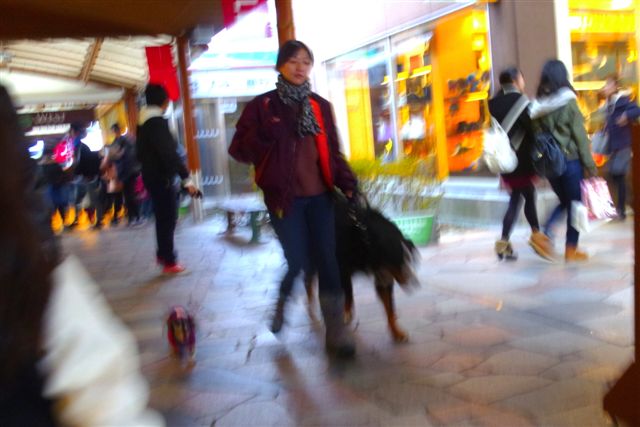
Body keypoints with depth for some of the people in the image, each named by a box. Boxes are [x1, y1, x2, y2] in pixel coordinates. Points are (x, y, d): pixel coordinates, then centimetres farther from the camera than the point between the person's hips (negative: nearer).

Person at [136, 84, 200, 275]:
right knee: (168, 219, -2)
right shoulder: (157, 122, -19)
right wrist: (186, 179, -27)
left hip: (151, 176, 9)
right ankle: (169, 262, 4)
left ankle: (162, 253, 29)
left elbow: (140, 153, 19)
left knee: (163, 217, 19)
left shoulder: (144, 123, 10)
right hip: (162, 178, -9)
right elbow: (170, 153, -26)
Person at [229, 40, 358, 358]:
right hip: (284, 197, -3)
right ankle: (281, 303, 29)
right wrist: (265, 136, -24)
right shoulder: (263, 105, 0)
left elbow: (333, 152, 13)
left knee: (327, 260, -2)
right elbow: (239, 150, -4)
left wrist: (346, 182, -4)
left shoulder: (320, 106, 11)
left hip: (320, 195, 3)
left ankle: (335, 329, 5)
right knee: (297, 261, -4)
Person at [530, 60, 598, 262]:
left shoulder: (538, 105, 0)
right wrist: (590, 164, -3)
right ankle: (571, 250, 12)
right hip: (570, 160, -4)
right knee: (574, 205, 8)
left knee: (563, 202, 21)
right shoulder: (569, 102, -11)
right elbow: (580, 136, -9)